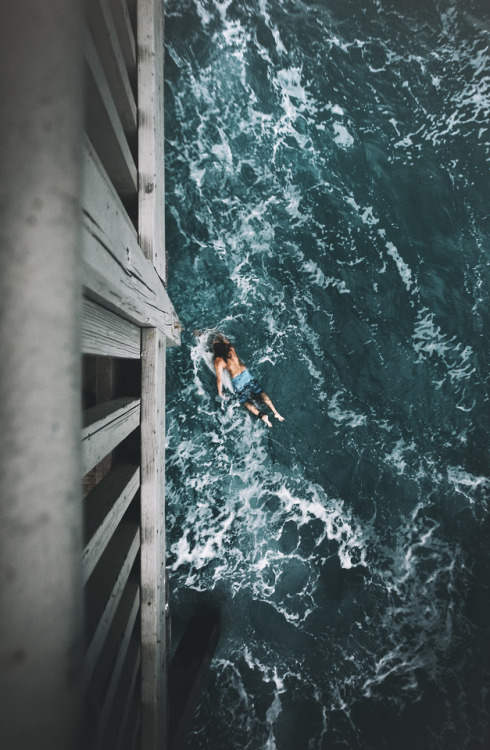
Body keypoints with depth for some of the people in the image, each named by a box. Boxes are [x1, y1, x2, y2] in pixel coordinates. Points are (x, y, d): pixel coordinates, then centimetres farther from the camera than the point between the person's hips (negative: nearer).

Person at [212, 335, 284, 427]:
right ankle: (275, 412, -4)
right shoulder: (231, 348, 6)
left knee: (246, 402, 3)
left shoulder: (218, 360, -4)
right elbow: (227, 341, 32)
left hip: (236, 380, -4)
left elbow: (219, 378, -7)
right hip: (246, 373, 4)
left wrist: (220, 393, 2)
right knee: (261, 393, 6)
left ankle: (262, 415, -17)